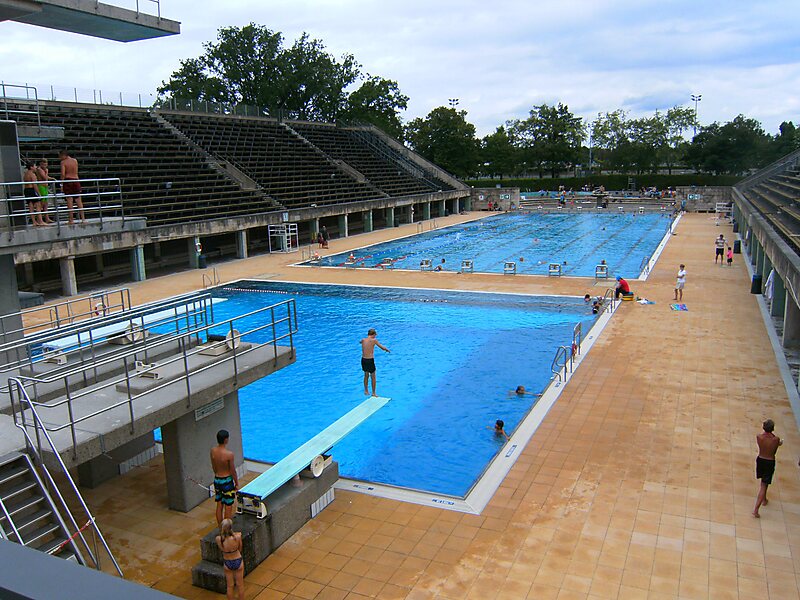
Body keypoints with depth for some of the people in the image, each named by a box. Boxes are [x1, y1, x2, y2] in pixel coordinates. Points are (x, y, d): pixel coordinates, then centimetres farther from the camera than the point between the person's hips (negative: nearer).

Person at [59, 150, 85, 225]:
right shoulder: (75, 161, 10)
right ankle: (83, 218, 6)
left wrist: (61, 184, -7)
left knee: (69, 200, -2)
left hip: (67, 180, -4)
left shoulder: (63, 162, -4)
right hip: (76, 180, 4)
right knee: (79, 200, 8)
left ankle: (71, 220, -2)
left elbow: (63, 174, -12)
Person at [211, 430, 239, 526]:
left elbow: (213, 467, 7)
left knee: (219, 505, 17)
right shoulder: (229, 454, -25)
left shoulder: (213, 451, -7)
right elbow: (233, 471, -14)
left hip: (217, 479, 6)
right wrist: (237, 483, 0)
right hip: (227, 481, -6)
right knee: (228, 507, 7)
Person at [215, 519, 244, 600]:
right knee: (240, 585, 23)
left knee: (230, 586, 24)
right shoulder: (237, 537, -30)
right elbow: (240, 549, -10)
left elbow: (221, 550, -4)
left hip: (227, 563, 1)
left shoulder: (218, 539, -25)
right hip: (238, 562, -1)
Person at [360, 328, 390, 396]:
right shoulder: (374, 340, -10)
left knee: (366, 375, 24)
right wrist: (387, 350, 15)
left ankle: (366, 391, 32)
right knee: (373, 377, 11)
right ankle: (373, 393, 18)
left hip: (363, 360, 5)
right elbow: (383, 348, -5)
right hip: (370, 360, -5)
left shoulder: (363, 340, 3)